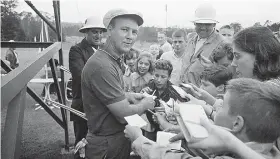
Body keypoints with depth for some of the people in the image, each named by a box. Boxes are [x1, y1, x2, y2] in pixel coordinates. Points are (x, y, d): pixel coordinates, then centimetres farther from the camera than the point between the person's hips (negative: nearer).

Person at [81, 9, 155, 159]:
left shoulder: (112, 59, 5)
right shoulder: (101, 65, -28)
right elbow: (124, 115, -25)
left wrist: (128, 96, 2)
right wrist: (145, 104, -8)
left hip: (118, 136, 9)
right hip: (107, 144, -9)